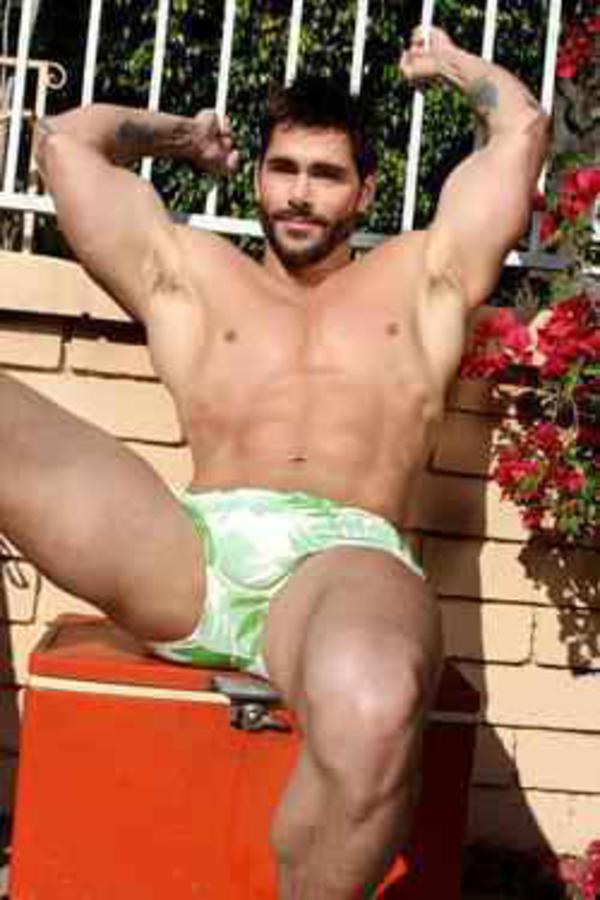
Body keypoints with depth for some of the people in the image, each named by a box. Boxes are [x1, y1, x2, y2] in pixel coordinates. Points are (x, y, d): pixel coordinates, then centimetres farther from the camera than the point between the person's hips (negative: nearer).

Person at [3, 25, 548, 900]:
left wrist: (452, 64, 47)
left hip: (347, 557, -2)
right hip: (186, 549, 2)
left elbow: (523, 129, 29)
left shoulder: (420, 276, 28)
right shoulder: (191, 272, 29)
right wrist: (178, 133, 46)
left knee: (371, 713, -40)